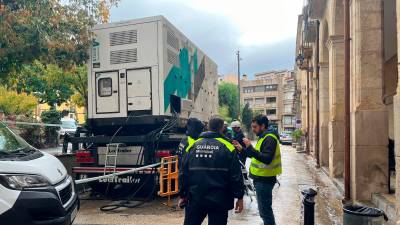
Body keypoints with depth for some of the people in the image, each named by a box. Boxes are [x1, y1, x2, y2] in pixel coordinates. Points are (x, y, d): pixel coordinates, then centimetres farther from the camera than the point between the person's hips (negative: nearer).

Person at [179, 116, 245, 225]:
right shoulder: (228, 148, -7)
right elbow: (236, 176, -7)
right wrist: (239, 197, 2)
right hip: (219, 200, -2)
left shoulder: (193, 146, 1)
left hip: (195, 199, 3)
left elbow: (184, 173, 3)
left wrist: (183, 195, 12)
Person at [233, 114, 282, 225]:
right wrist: (242, 149, 9)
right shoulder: (263, 137, 14)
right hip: (261, 178, 10)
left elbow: (266, 159, -28)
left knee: (265, 210, -1)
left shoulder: (270, 138, -18)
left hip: (264, 180, -10)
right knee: (265, 208, 20)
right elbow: (256, 155, 20)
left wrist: (250, 147, -30)